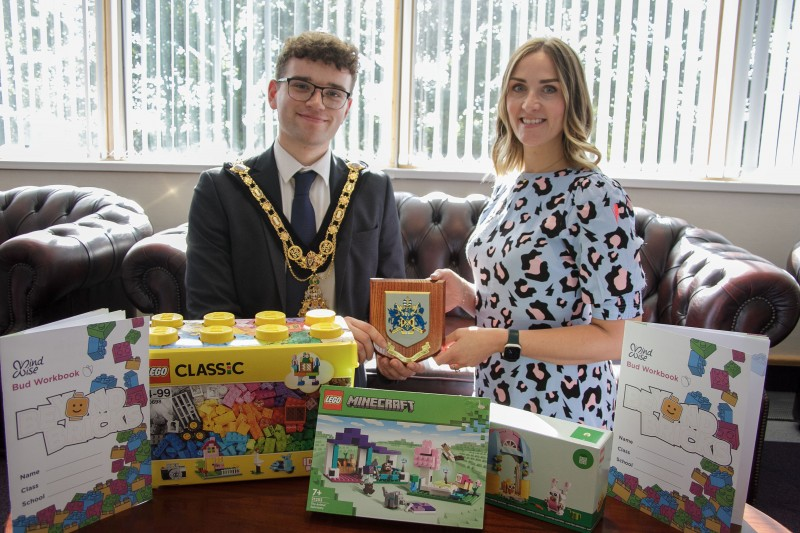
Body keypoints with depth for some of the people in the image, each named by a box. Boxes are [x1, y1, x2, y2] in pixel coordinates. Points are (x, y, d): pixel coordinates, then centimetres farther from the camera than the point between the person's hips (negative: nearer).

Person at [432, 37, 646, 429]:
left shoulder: (597, 198, -18)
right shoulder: (507, 186, 4)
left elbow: (617, 337, -20)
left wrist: (499, 341, -22)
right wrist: (465, 293, -6)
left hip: (558, 411, -7)